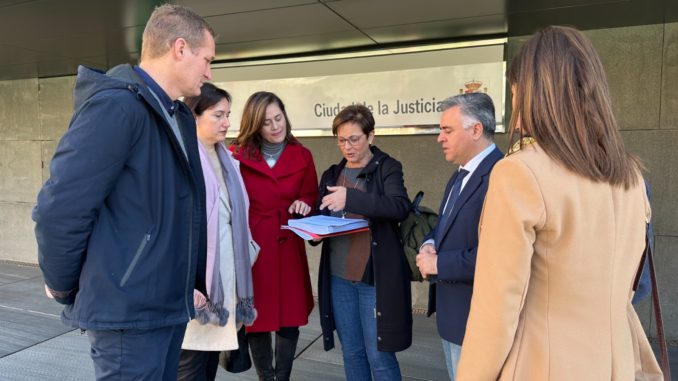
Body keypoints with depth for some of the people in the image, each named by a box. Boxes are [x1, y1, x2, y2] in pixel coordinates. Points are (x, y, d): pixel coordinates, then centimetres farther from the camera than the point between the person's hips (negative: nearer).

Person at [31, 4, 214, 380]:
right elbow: (60, 208, -20)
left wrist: (189, 283, 14)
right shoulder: (117, 104, -18)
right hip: (129, 309, -8)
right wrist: (63, 287, -5)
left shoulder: (177, 116, 11)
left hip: (169, 303, 9)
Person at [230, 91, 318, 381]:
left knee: (291, 316, 8)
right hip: (250, 247, -2)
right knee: (256, 316, 6)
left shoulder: (302, 155, 6)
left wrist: (303, 204, -9)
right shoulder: (237, 155, -4)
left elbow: (312, 196, 13)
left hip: (288, 247, 3)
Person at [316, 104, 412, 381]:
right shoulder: (332, 174, 11)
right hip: (338, 276, 5)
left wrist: (351, 198, -31)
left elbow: (400, 207, -20)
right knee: (351, 353, 15)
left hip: (375, 276, -5)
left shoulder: (387, 168, -4)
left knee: (379, 355, 4)